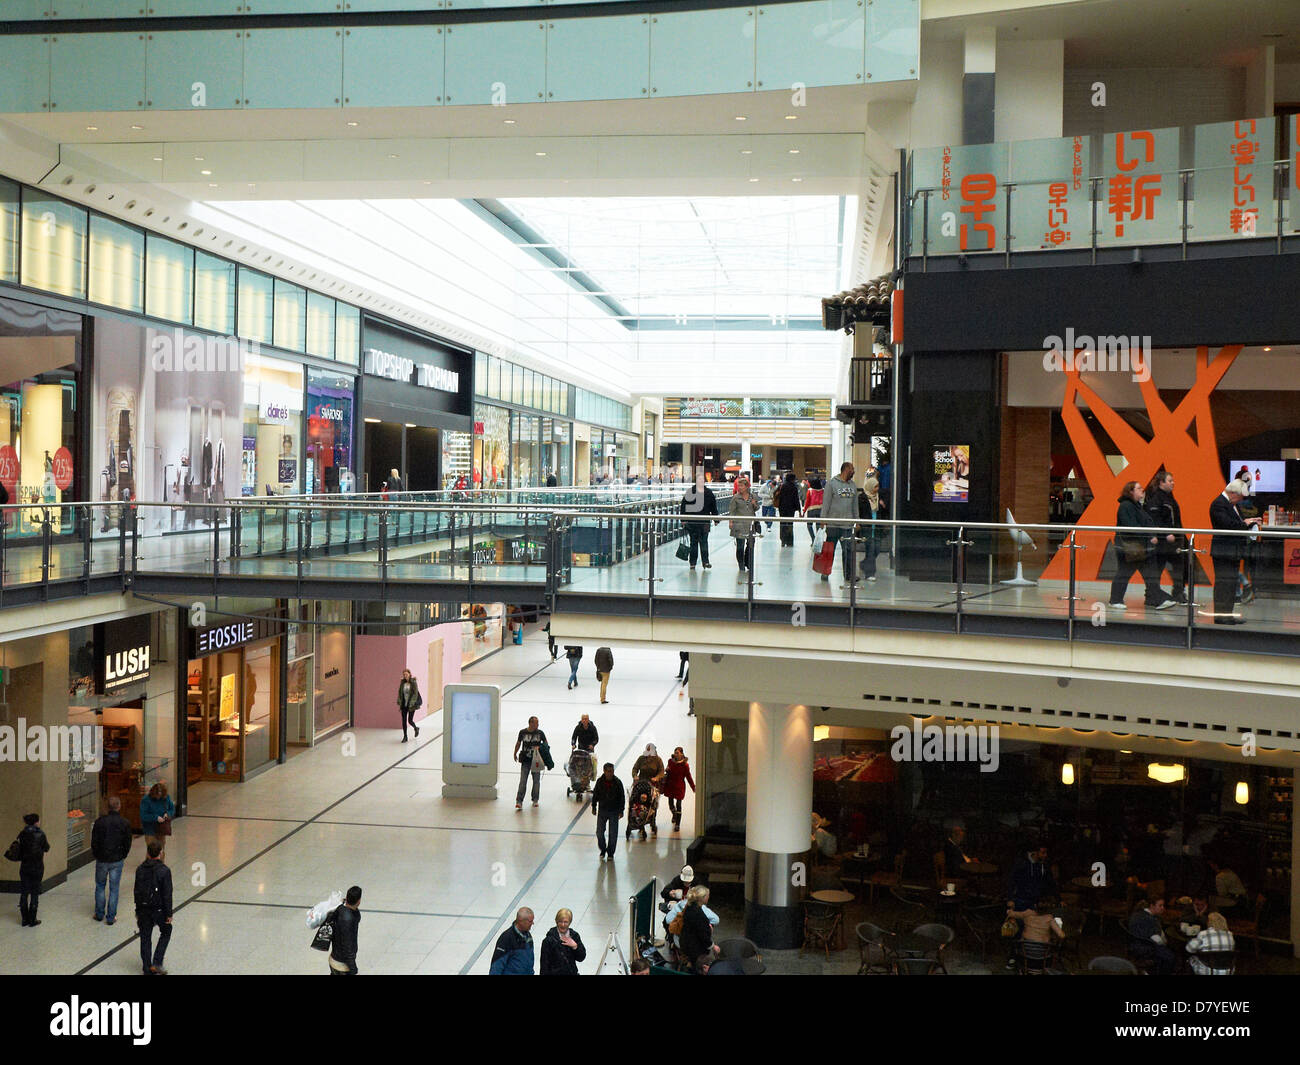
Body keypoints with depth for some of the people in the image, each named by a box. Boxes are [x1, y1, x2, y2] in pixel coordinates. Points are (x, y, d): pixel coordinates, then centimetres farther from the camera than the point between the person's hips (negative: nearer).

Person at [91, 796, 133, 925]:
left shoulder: (99, 822, -10)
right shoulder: (125, 823, -8)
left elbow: (94, 842, -4)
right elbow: (128, 843, -2)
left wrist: (96, 856, 11)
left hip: (102, 860, 0)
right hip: (117, 860, 0)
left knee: (100, 887, 18)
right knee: (114, 889, 8)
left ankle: (99, 914, 23)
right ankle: (111, 917, 12)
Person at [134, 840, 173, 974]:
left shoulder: (140, 869, -3)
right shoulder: (164, 871, -16)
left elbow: (137, 892, 5)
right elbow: (167, 894, -13)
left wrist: (138, 911, 15)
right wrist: (169, 914, -5)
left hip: (143, 909, 4)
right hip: (159, 909, -4)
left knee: (145, 938, 13)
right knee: (166, 932, 18)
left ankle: (148, 970, 18)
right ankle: (156, 963, 9)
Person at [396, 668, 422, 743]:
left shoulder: (413, 683, -8)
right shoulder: (402, 683, 5)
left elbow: (415, 694, -11)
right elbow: (400, 693, 8)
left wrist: (412, 704, -18)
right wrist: (399, 705, 4)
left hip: (411, 705, -4)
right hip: (404, 705, 4)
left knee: (410, 720, -1)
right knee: (404, 720, 2)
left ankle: (416, 728, 31)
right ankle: (405, 737, 11)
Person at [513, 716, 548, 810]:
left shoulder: (540, 733, 0)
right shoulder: (523, 732, 0)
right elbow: (518, 743, 15)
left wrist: (540, 747, -9)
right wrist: (515, 753, 19)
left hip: (536, 761, 1)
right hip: (525, 761, -1)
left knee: (536, 781, 9)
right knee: (523, 781, -8)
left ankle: (535, 800, 23)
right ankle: (519, 801, -10)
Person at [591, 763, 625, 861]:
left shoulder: (617, 782, -10)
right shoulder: (600, 781, -7)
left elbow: (622, 797, -3)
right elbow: (595, 794, 6)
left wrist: (621, 810, -4)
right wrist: (594, 807, 6)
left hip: (614, 811, -1)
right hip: (602, 810, 1)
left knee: (613, 834, 2)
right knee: (599, 832, 3)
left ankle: (610, 853, 18)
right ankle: (602, 850, 24)